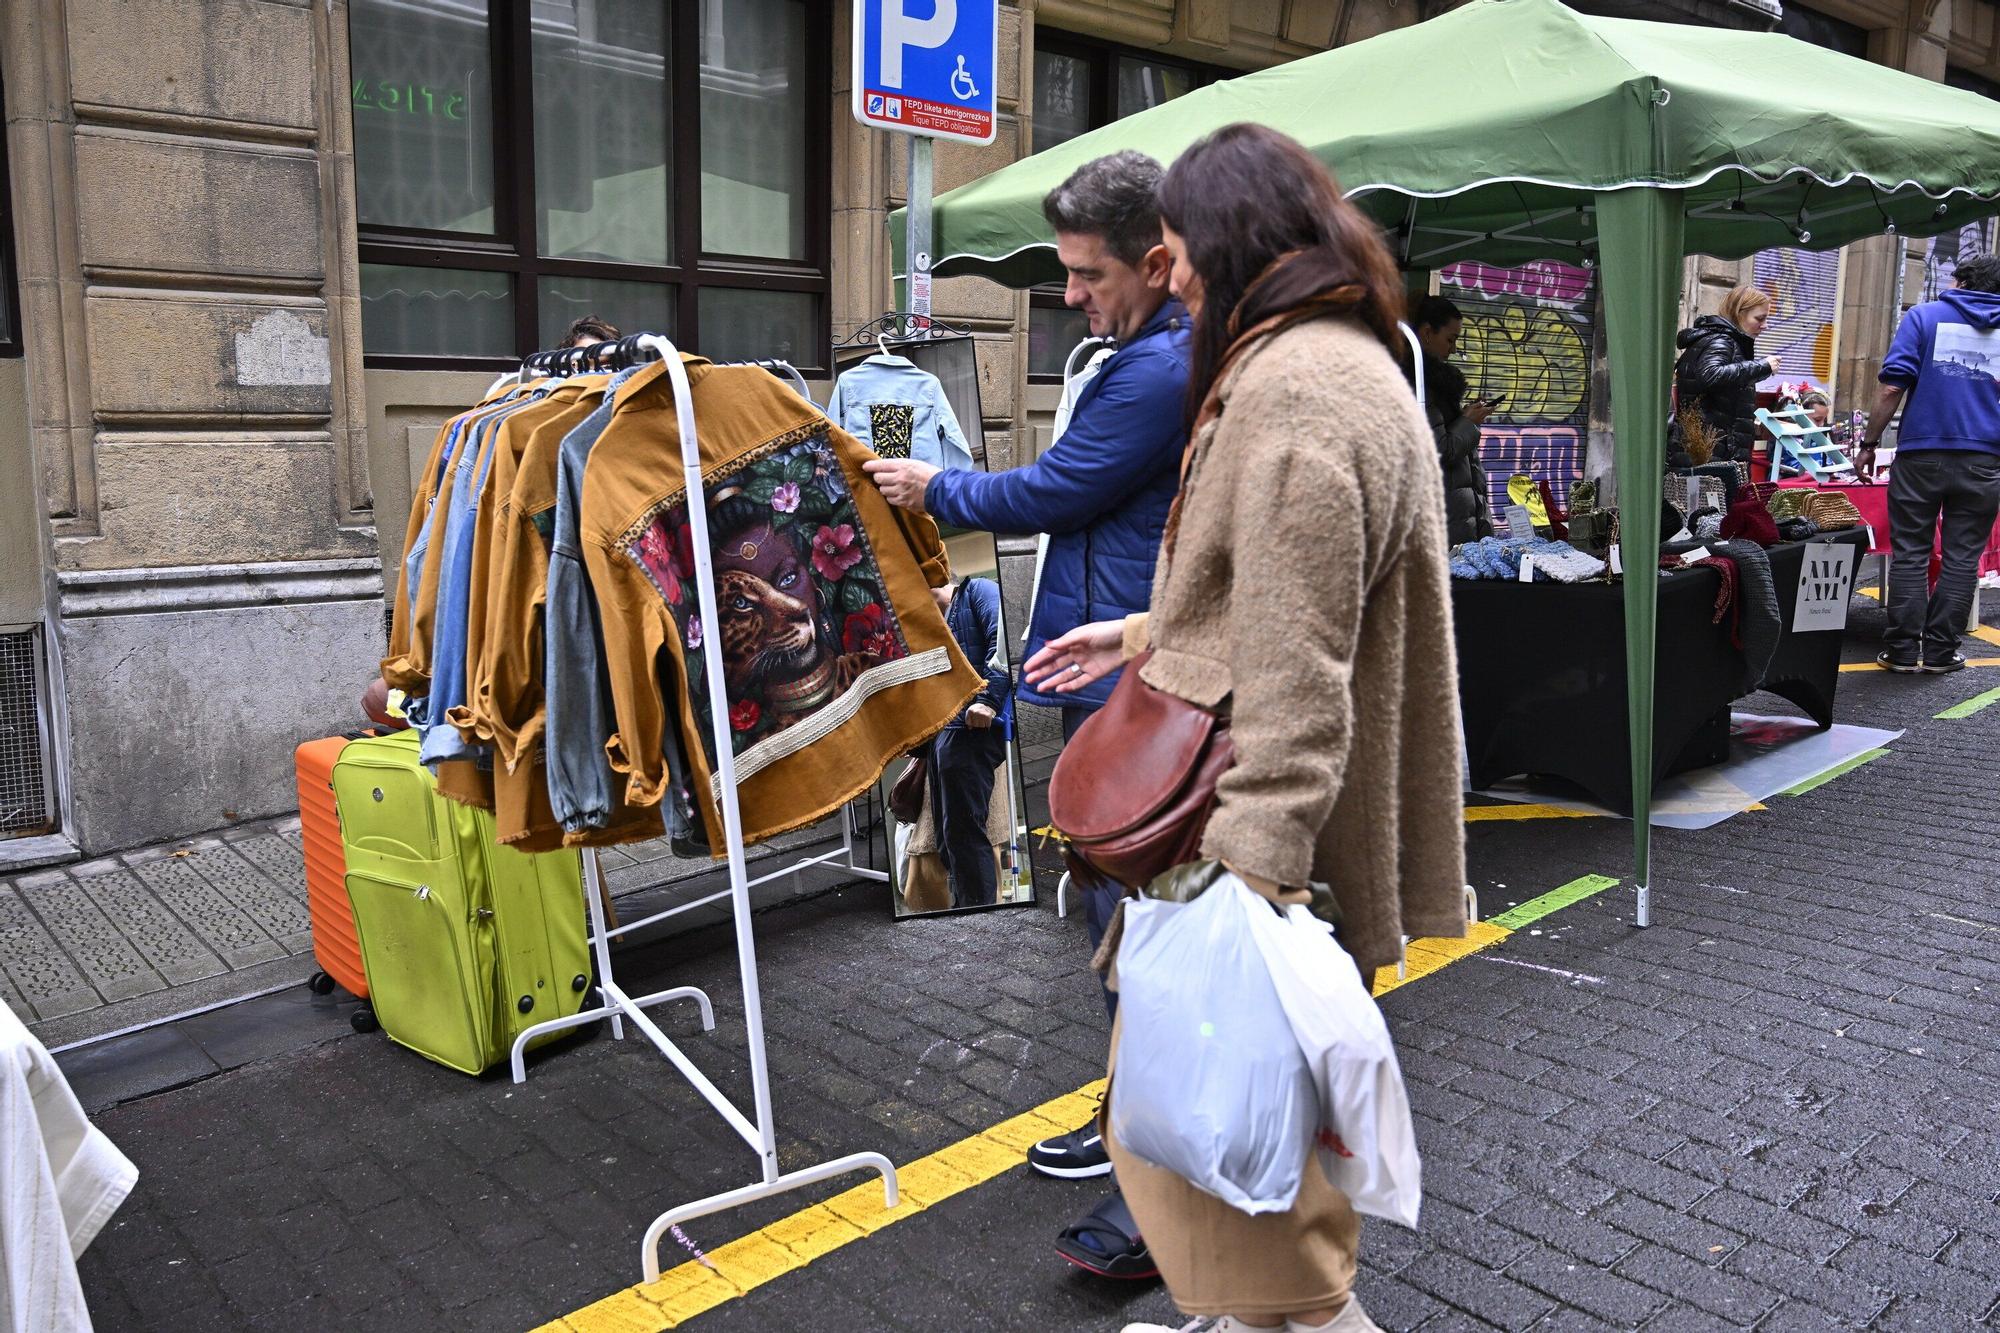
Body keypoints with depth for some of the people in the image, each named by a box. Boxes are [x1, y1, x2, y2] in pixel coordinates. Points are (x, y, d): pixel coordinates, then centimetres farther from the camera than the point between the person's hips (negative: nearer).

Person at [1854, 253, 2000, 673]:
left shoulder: (1925, 316, 3)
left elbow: (1892, 387, -7)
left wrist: (1869, 443, -2)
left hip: (1921, 454, -2)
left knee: (1909, 554, 5)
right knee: (1962, 558, 8)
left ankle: (1903, 650, 6)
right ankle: (1940, 651, 11)